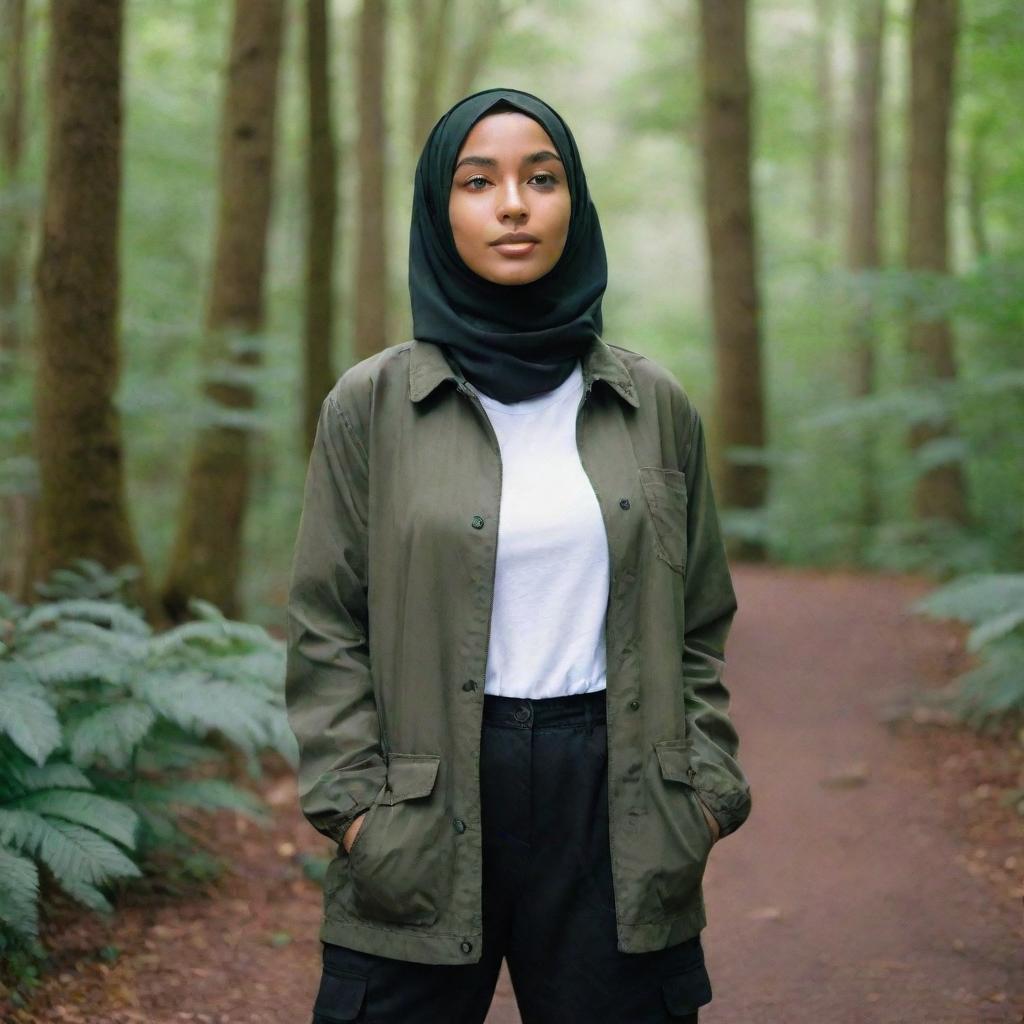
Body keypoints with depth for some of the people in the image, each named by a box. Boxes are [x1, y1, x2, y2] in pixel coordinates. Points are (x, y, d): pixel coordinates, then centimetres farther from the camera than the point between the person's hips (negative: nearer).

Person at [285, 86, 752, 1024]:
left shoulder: (655, 405, 6)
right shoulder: (372, 406, 1)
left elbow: (698, 627, 10)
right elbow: (327, 630, 1)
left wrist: (706, 791, 1)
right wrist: (355, 807, -7)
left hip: (614, 801, 2)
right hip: (427, 805, -1)